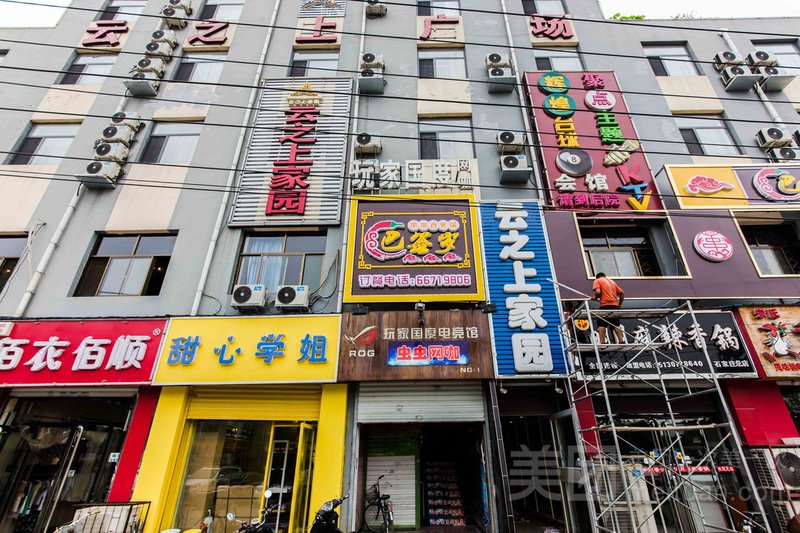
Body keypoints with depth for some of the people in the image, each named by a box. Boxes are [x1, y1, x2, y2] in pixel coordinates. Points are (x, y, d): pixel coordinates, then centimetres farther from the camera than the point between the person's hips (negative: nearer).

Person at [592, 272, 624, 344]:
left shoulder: (597, 281, 8)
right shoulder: (612, 281, 25)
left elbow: (598, 292, -11)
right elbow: (622, 293, 19)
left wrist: (595, 297, 8)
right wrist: (620, 304, 23)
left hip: (605, 305, -6)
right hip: (615, 305, 6)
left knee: (601, 325, -5)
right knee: (616, 325, 11)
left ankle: (602, 342, -14)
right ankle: (621, 341, 4)